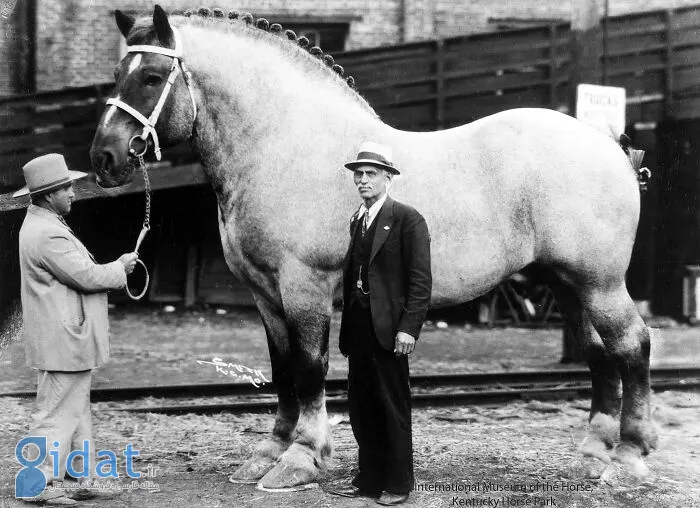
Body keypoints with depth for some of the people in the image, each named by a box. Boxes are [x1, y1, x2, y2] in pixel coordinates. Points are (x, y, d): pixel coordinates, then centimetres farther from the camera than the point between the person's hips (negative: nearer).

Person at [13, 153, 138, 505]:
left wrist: (112, 269, 7)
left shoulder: (42, 225, 14)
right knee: (57, 415, -4)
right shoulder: (48, 235, -22)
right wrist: (120, 268, -5)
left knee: (77, 412, 17)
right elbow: (87, 277, -21)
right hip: (62, 341, -11)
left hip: (69, 338, 11)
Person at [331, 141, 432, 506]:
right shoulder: (357, 221, 15)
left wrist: (408, 328, -19)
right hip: (358, 326, 7)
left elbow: (420, 280, -12)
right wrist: (347, 325, 8)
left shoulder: (406, 219, -7)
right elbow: (352, 273, 14)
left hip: (388, 328, -7)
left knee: (393, 407, 2)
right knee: (361, 407, 10)